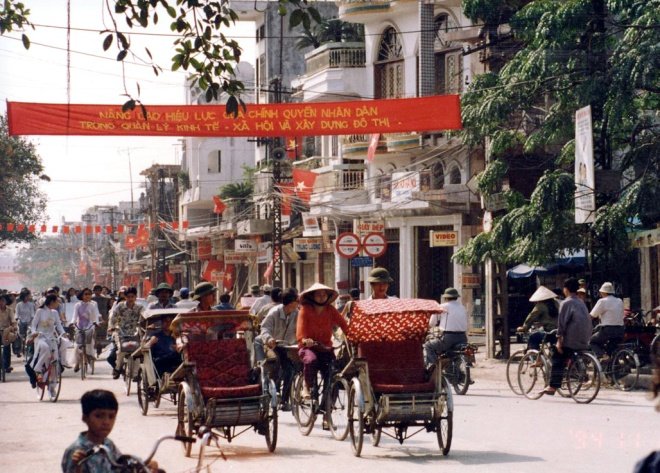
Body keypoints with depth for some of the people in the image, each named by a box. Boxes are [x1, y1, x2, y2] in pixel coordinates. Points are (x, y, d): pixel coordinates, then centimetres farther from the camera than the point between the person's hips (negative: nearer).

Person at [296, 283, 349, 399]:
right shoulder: (305, 310, -4)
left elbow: (343, 324, -9)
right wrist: (305, 340, -36)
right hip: (308, 347, -3)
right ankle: (306, 386, -9)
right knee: (311, 360, -35)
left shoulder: (330, 310, 4)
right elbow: (300, 333, -15)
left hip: (325, 347, 3)